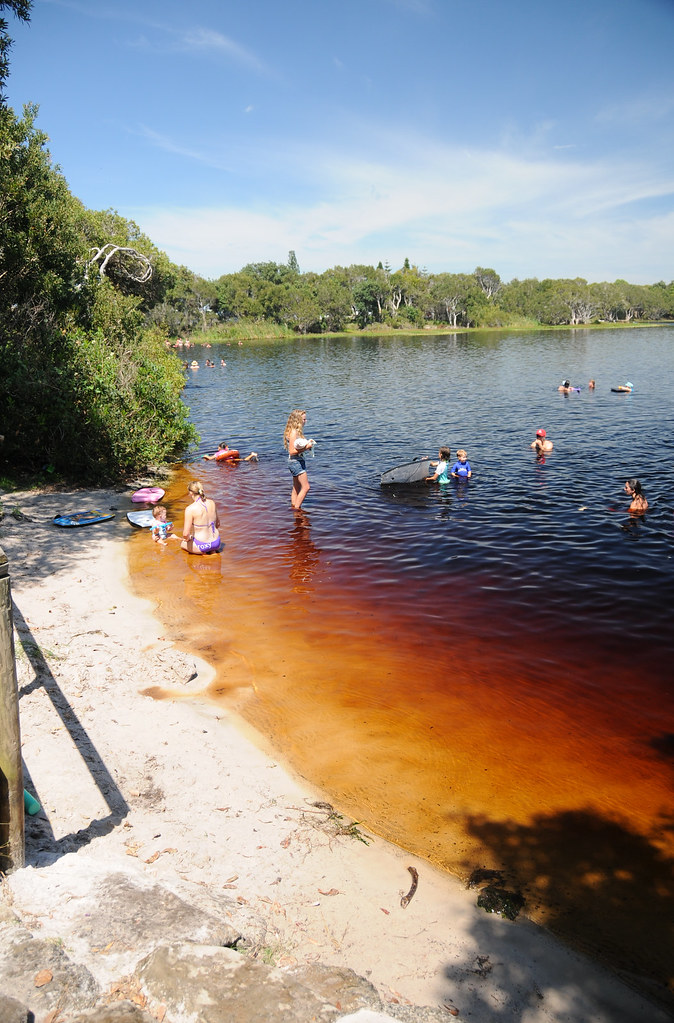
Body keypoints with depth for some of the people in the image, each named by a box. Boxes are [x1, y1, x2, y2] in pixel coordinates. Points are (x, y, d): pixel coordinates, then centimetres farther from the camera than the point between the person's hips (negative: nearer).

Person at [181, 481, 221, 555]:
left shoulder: (190, 509, -21)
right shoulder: (211, 501, -4)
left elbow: (185, 534, -20)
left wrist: (187, 538, 2)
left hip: (202, 545, -5)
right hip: (217, 543, 5)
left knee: (183, 544, 30)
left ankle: (202, 551, 4)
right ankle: (212, 550, 12)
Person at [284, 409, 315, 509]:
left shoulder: (298, 431, 11)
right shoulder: (293, 432, -19)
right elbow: (292, 451, -22)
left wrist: (308, 443, 6)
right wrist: (306, 448, -22)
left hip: (299, 461, 10)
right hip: (296, 462, -10)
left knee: (296, 489, 15)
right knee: (305, 487, -9)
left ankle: (294, 508, 21)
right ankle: (296, 509, -6)